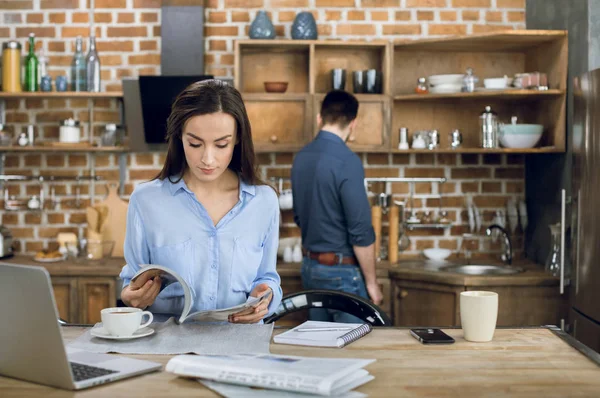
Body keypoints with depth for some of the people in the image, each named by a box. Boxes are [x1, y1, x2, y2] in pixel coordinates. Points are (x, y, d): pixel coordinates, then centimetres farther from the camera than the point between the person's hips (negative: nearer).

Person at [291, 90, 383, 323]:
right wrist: (371, 282, -10)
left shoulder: (301, 158, 4)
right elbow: (361, 231, -20)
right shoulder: (347, 161, -20)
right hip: (341, 271, -8)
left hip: (310, 266, 8)